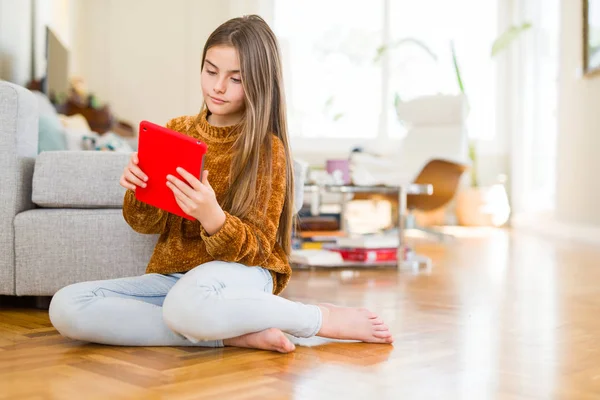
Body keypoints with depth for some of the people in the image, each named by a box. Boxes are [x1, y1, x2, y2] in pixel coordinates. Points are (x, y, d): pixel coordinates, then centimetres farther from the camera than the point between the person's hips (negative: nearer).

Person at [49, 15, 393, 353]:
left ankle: (322, 318, -17)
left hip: (239, 272, -6)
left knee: (187, 305, -42)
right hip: (171, 272, 6)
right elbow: (148, 223, 8)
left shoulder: (267, 148, -6)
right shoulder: (177, 131, 8)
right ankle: (234, 334, -21)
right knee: (67, 307, -20)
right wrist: (138, 191, -15)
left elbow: (256, 249, -9)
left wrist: (212, 217, -30)